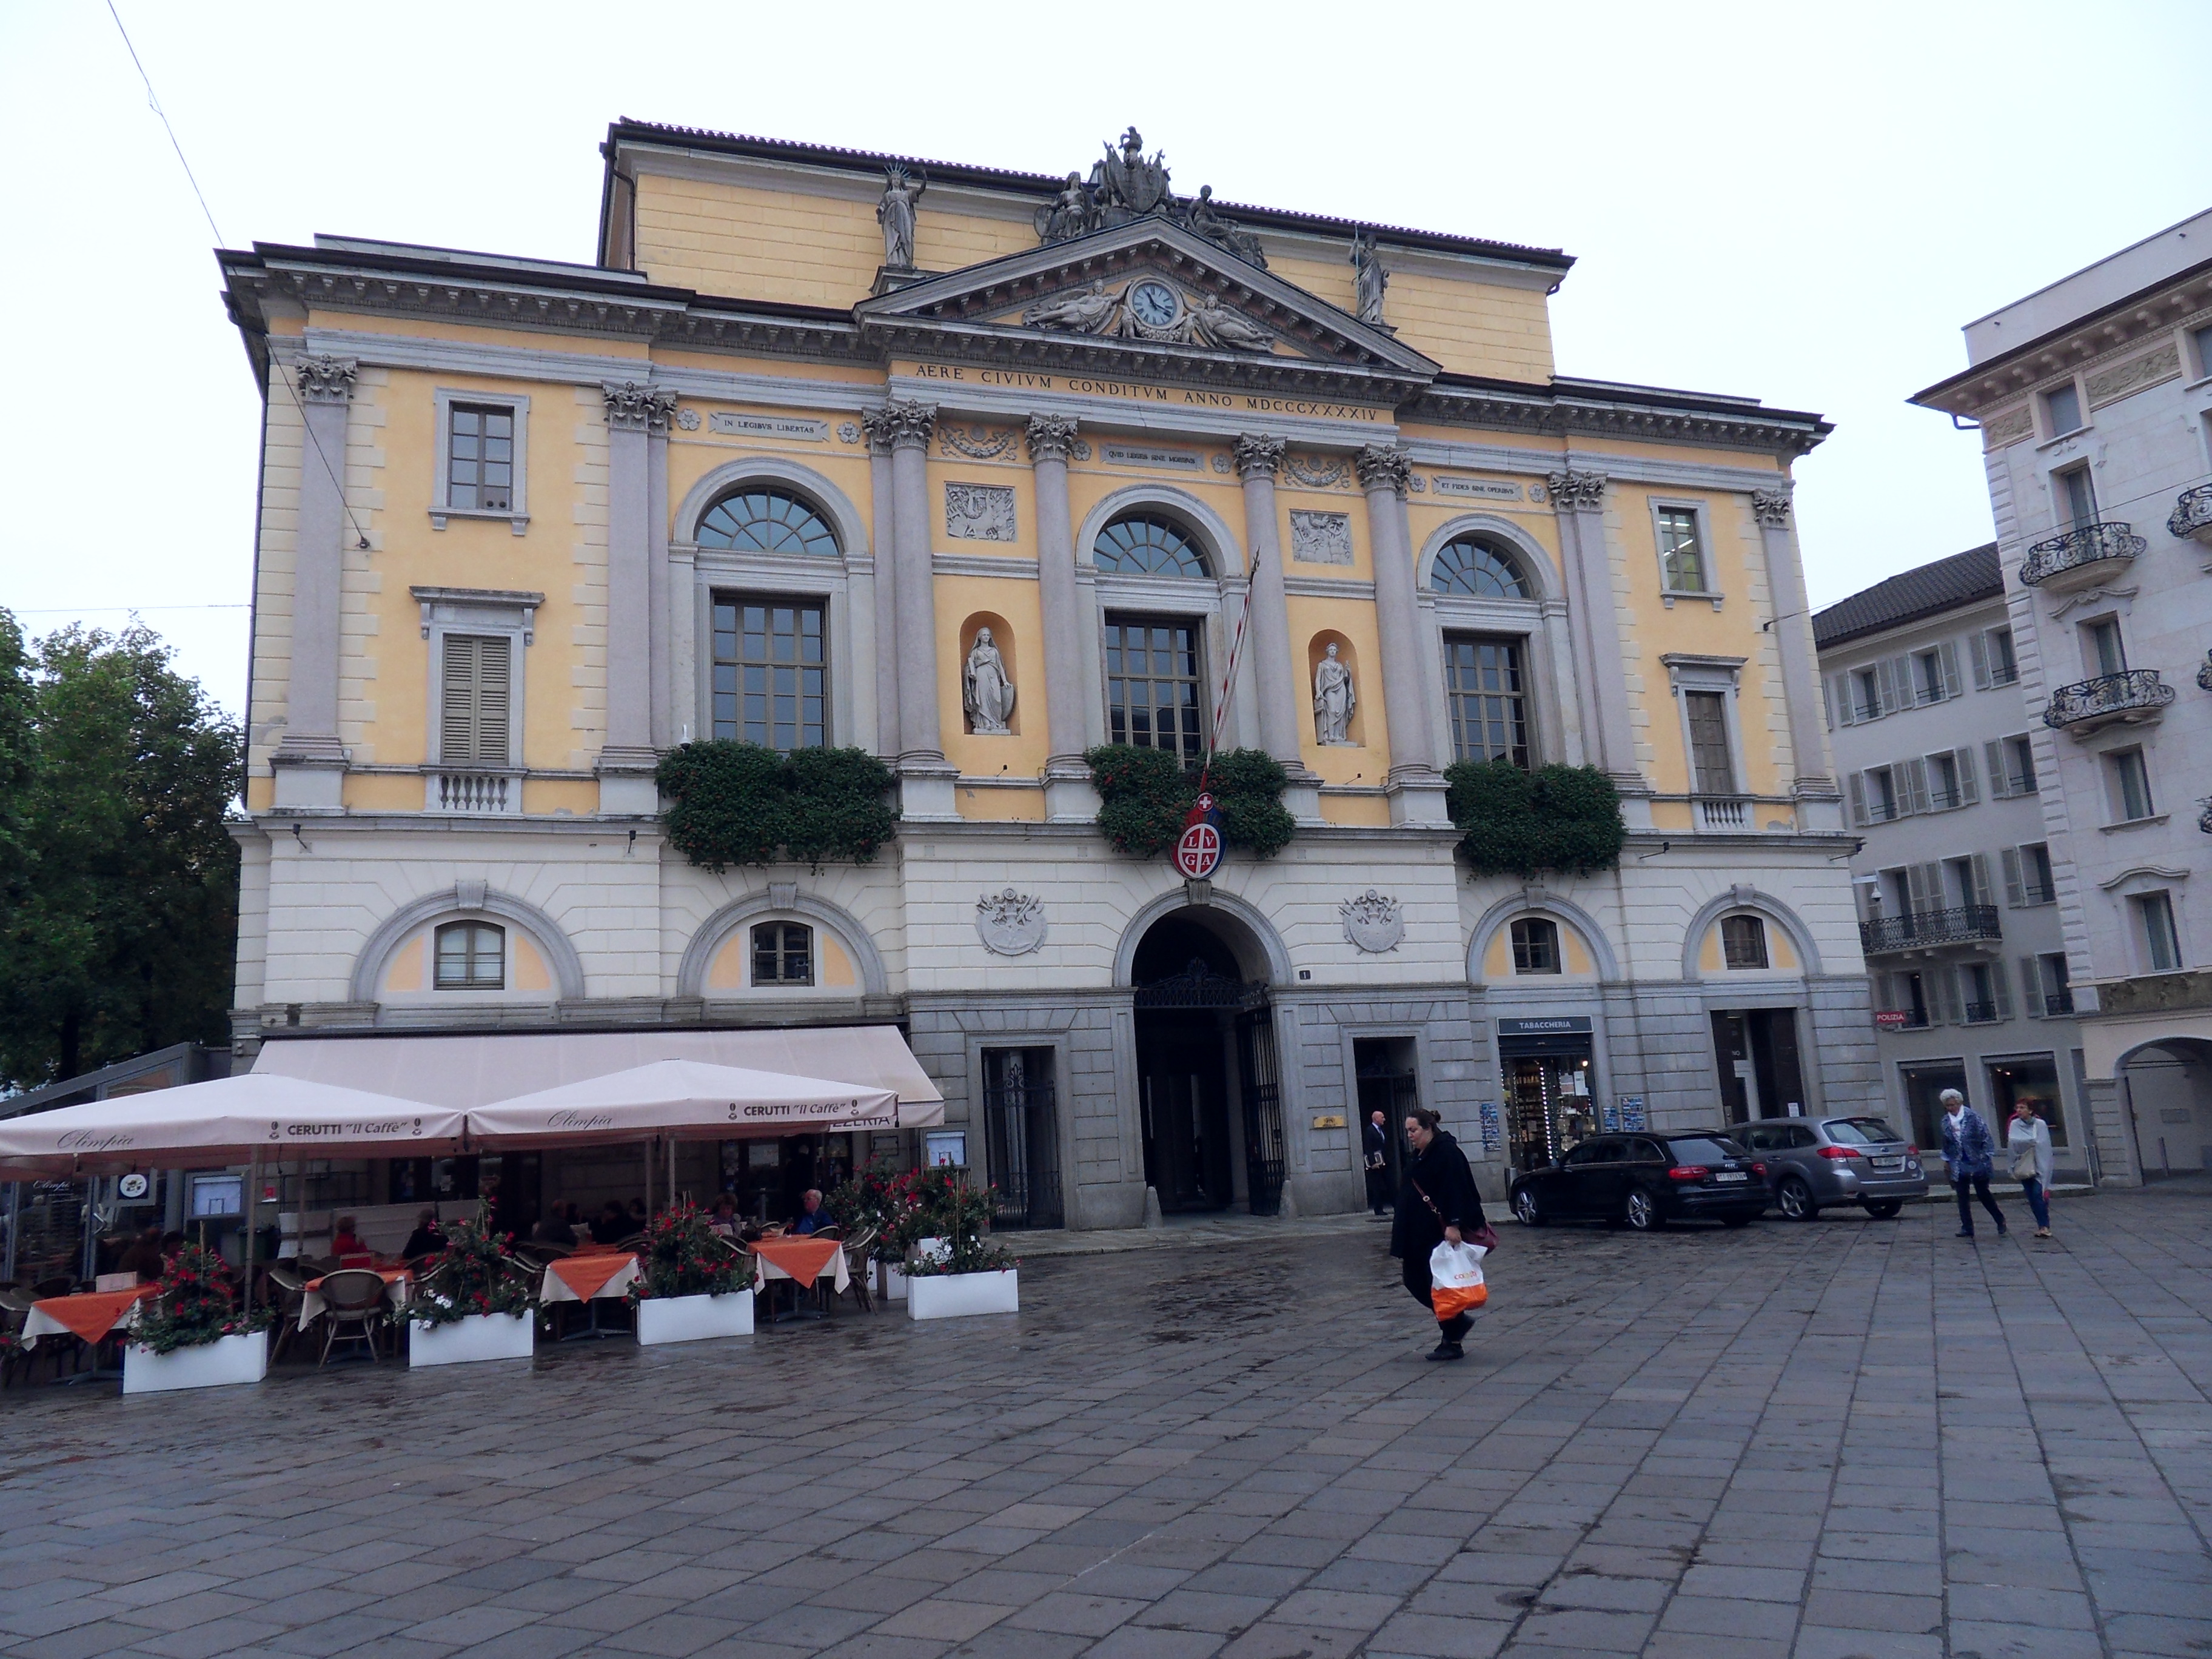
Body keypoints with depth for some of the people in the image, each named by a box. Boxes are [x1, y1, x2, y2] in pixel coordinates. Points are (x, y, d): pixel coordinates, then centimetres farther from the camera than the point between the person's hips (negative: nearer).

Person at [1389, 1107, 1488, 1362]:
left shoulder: (1447, 1152, -14)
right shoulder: (1419, 1156, 16)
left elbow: (1454, 1191, -22)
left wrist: (1453, 1224, -29)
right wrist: (1402, 1230, 25)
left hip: (1440, 1233, -10)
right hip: (1419, 1234, 10)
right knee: (1416, 1282, 10)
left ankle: (1451, 1342, 6)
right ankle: (1457, 1322, 24)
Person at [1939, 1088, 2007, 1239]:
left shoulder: (1973, 1116, -9)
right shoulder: (1946, 1121, 4)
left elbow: (1985, 1136, -7)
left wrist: (1989, 1156, -9)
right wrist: (1946, 1160, 14)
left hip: (1977, 1163, -4)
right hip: (1959, 1165, 4)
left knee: (1983, 1194, 4)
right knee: (1963, 1198, 5)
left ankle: (2000, 1221, 25)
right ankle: (1967, 1228, 11)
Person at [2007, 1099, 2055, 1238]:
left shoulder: (2040, 1125, -2)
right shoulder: (2014, 1125, 4)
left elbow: (2045, 1146, -4)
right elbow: (2012, 1143, -5)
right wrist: (2029, 1142, -16)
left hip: (2040, 1166, -3)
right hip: (2024, 1167, 3)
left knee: (2038, 1194, -14)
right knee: (2032, 1197, 4)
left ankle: (2044, 1226, -13)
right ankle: (2043, 1225, 13)